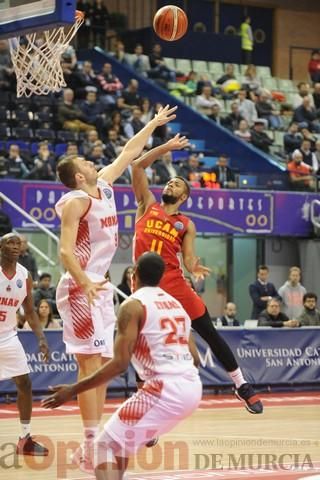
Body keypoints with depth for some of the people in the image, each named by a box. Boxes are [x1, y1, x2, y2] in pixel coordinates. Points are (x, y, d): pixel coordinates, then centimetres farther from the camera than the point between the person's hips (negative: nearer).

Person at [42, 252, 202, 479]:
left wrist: (73, 390, -7)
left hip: (167, 390, -8)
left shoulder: (133, 305, -4)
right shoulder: (176, 304, 19)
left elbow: (120, 364, -12)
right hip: (193, 388, 8)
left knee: (106, 445, -4)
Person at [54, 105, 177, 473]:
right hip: (82, 291, -9)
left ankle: (93, 444, 11)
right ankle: (91, 446, -14)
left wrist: (154, 123, 33)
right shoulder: (76, 201, -13)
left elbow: (127, 154, 26)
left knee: (103, 367, 8)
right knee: (91, 366, -13)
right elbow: (65, 251, -21)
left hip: (100, 289, 9)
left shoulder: (104, 186, 11)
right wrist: (85, 283, -35)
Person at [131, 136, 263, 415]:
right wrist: (167, 147, 1)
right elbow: (138, 166, 5)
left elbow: (188, 258, 2)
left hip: (174, 283, 0)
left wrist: (195, 268, -21)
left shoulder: (186, 225, 12)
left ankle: (242, 385, 9)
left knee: (210, 333, 1)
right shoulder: (147, 206, 12)